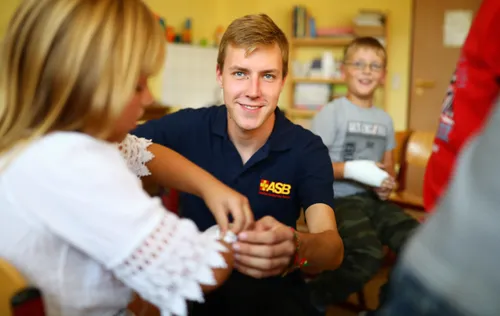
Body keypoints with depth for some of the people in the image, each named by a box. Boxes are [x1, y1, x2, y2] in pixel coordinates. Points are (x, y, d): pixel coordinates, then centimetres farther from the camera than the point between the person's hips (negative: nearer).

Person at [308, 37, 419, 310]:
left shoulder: (385, 119, 13)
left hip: (373, 198, 6)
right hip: (337, 199, -6)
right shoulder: (332, 112, -6)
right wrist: (351, 170, -20)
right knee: (369, 256, -29)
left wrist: (387, 183, 1)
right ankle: (313, 297, -2)